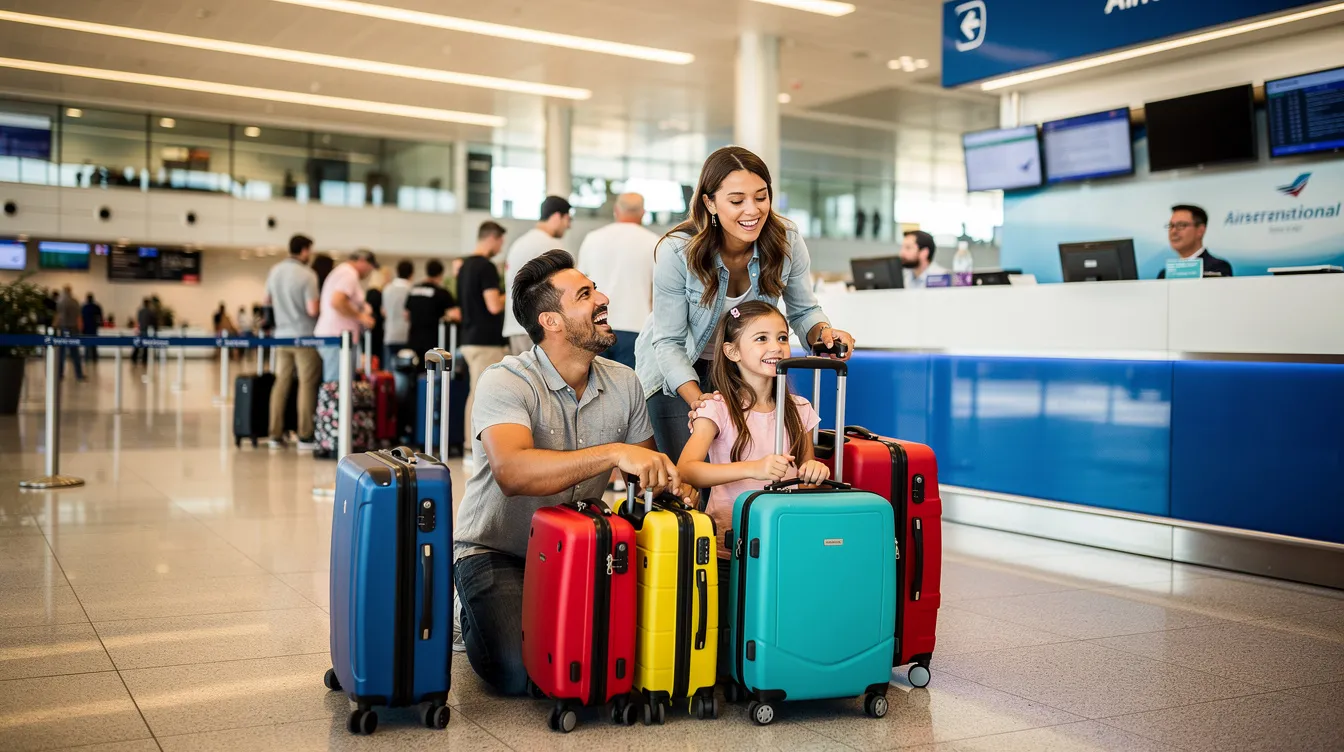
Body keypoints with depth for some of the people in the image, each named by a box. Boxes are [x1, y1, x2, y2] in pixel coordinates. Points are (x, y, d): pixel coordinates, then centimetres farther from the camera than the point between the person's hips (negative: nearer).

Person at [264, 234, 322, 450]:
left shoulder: (275, 271, 5)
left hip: (282, 334, 6)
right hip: (304, 335, -6)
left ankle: (276, 435, 11)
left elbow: (267, 301, 17)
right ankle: (305, 437, 0)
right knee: (307, 384, 0)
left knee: (281, 382, 10)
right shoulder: (307, 275, -16)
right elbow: (312, 310, -19)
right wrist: (319, 305, 1)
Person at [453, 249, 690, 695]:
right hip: (497, 552, -5)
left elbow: (648, 471, 8)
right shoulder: (506, 383, -20)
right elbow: (512, 471, -38)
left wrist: (671, 486, -17)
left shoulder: (624, 384, 0)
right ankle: (476, 614, 12)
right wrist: (613, 453, -46)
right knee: (518, 674, -22)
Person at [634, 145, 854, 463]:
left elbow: (804, 311, -3)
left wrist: (823, 331, -27)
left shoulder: (787, 243, -19)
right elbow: (669, 343, -21)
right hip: (676, 370, -3)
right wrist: (699, 402, -34)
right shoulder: (677, 252, -27)